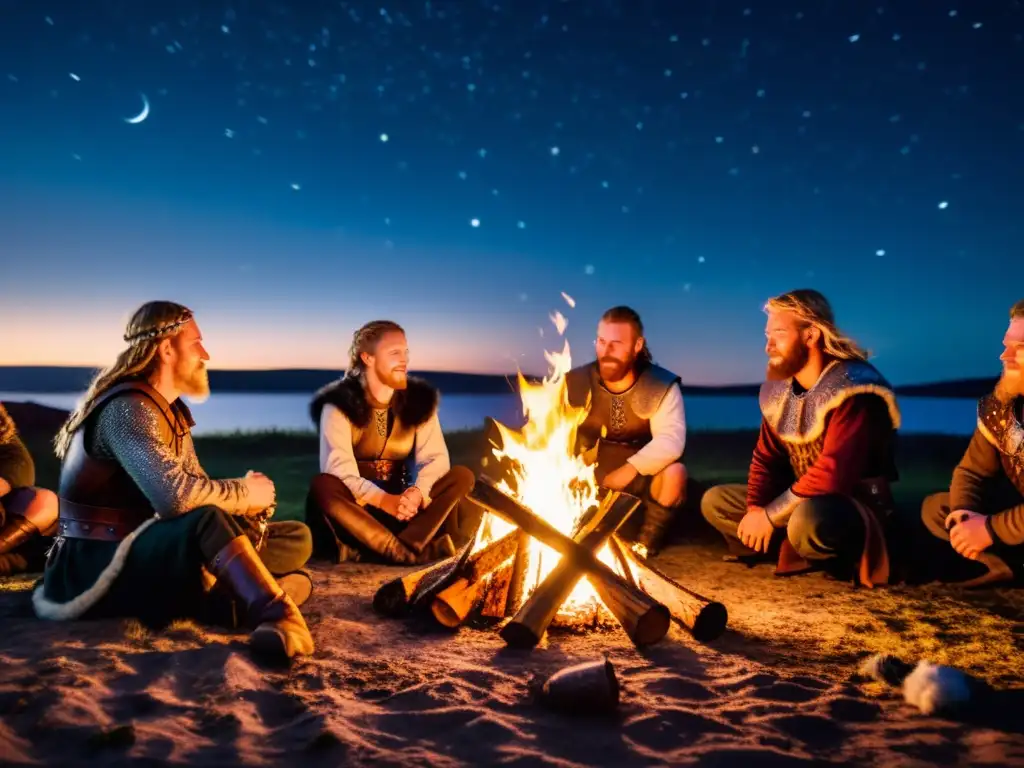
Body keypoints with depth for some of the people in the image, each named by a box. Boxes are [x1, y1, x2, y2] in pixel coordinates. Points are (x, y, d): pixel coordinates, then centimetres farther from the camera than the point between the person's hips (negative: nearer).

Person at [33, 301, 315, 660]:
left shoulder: (172, 411, 13)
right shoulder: (127, 408, -18)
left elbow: (197, 487, 10)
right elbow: (175, 495, -34)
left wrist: (245, 501, -11)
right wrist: (245, 493, -17)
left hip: (152, 553, 9)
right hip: (99, 569, -9)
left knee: (296, 538, 1)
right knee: (209, 519, -40)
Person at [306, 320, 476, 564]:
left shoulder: (420, 399, 3)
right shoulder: (339, 403, -9)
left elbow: (436, 457, -8)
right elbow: (337, 468, -21)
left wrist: (418, 491, -30)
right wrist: (382, 499, -35)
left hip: (401, 506, 4)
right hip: (357, 505, -3)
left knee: (463, 476, -20)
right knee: (322, 485, -35)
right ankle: (410, 552, -40)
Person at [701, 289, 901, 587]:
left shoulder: (852, 389, -23)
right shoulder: (778, 390, 2)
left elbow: (832, 475, -31)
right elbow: (766, 458, 7)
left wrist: (770, 516, -23)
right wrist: (755, 509, -12)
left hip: (858, 508, -8)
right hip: (805, 503, 8)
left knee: (808, 520, -40)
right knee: (715, 501, 3)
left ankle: (848, 559, -6)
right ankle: (799, 551, -6)